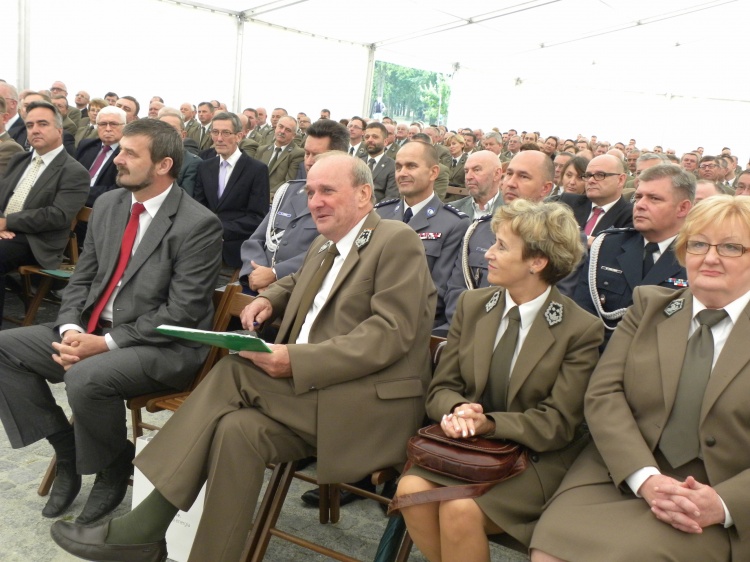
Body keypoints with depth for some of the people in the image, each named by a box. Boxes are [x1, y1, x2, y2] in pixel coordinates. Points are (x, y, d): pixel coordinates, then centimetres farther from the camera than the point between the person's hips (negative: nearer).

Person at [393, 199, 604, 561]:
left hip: (535, 458, -4)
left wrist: (488, 422, -25)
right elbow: (442, 388, 5)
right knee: (411, 489, -23)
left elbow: (558, 424, -10)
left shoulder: (581, 330, -10)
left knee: (461, 507, -29)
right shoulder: (471, 305, 3)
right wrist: (458, 411, -20)